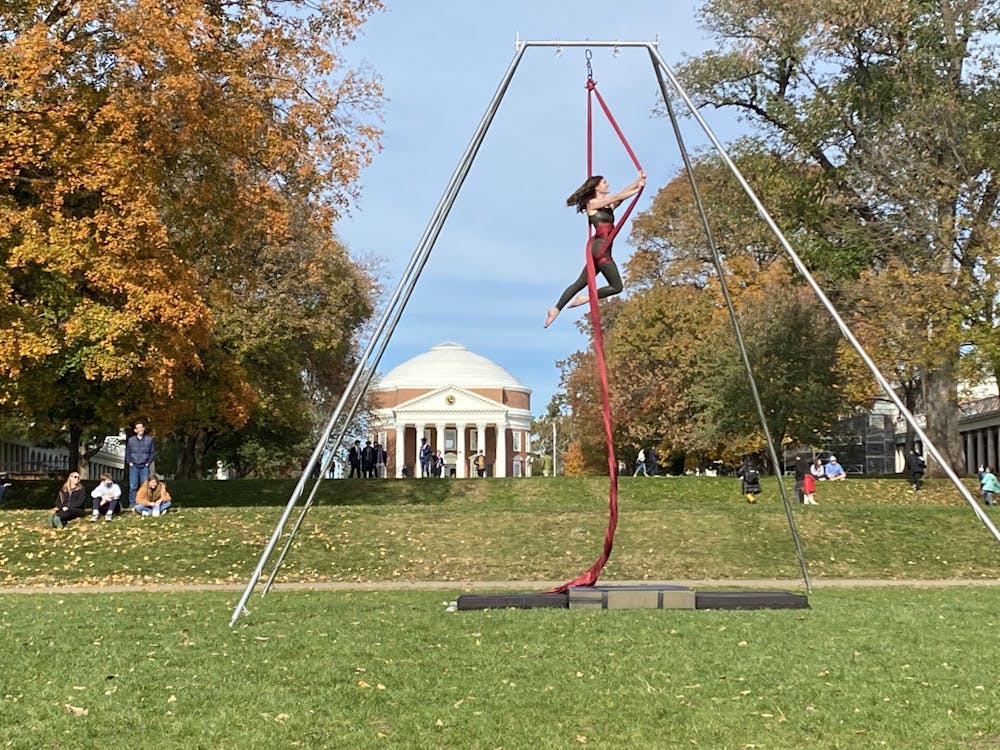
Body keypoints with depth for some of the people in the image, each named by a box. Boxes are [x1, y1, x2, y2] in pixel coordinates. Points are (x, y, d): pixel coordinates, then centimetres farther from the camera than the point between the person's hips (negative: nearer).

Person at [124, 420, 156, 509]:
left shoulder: (149, 439, 4)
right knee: (133, 486, -5)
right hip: (134, 466, 0)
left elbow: (153, 452, 9)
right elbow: (127, 453, 14)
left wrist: (148, 462, 1)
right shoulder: (130, 440, 7)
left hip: (145, 466, 0)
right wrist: (129, 462, 4)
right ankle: (132, 504, 0)